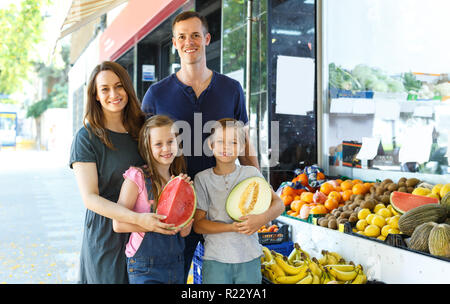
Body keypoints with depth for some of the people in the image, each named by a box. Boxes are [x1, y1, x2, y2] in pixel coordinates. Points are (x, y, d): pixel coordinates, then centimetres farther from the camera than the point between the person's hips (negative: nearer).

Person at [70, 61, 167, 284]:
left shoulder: (142, 128, 5)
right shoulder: (86, 138, -9)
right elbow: (90, 198, -15)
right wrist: (137, 218, -27)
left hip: (146, 234, 4)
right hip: (105, 235, -4)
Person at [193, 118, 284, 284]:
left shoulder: (251, 173, 2)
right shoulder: (202, 178, -1)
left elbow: (279, 204, 1)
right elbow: (197, 224, -5)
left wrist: (262, 218, -21)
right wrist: (232, 227, -19)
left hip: (250, 259, 1)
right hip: (215, 260, -1)